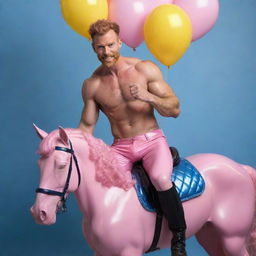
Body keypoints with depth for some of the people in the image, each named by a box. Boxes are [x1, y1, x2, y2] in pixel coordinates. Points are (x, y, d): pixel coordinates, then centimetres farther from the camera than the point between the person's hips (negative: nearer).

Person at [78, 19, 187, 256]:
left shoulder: (145, 70, -6)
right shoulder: (91, 85, 1)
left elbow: (175, 109, -5)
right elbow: (87, 126, 10)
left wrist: (148, 96, -24)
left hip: (152, 140, -2)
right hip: (120, 147, 3)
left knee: (160, 178, -33)